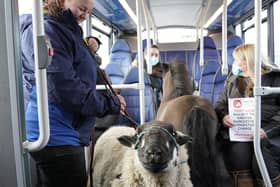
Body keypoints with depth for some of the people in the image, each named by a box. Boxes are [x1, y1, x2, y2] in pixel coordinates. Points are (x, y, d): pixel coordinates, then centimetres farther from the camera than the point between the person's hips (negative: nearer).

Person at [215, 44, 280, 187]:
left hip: (268, 133, -3)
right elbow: (221, 103, 19)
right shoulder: (233, 80, 20)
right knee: (238, 152, -24)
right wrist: (223, 116, -3)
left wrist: (268, 129, -15)